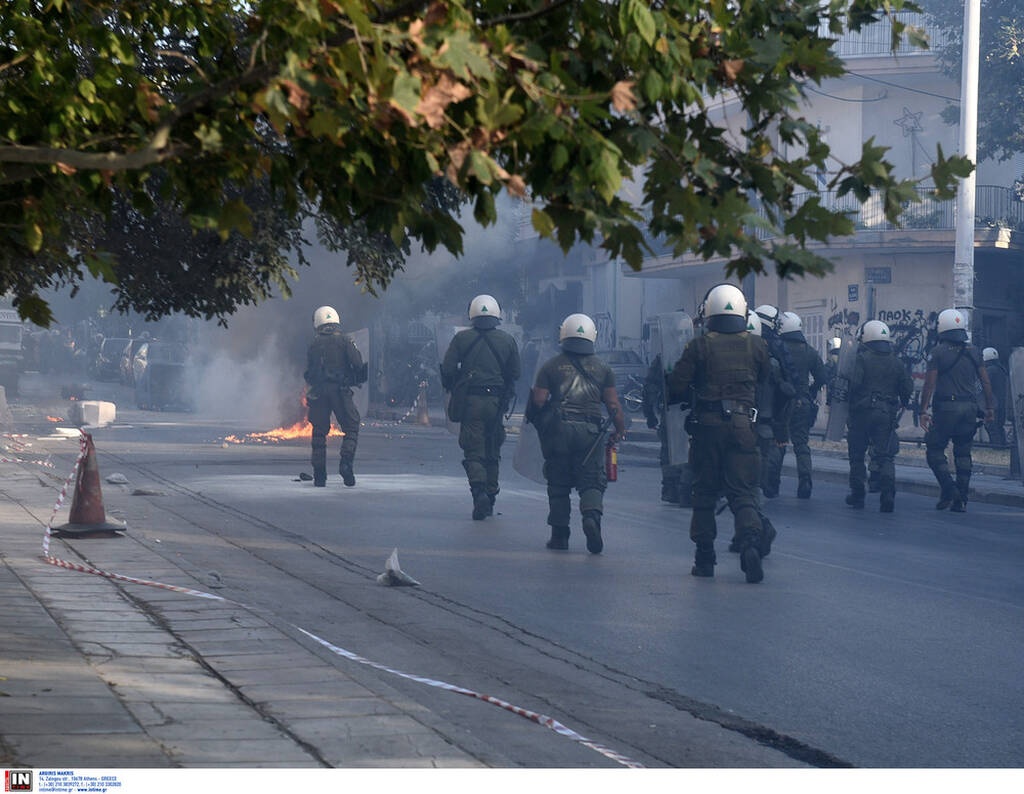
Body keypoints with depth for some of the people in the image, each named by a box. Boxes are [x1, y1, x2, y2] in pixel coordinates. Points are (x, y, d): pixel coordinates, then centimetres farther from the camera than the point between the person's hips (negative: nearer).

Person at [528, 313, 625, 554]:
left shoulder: (550, 366, 4)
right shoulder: (602, 368, 7)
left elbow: (538, 401, -1)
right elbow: (613, 405, 4)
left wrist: (543, 423, 18)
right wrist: (620, 431, 18)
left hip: (558, 430, 0)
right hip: (589, 432, 0)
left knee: (559, 484, 10)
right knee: (592, 482, 2)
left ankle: (559, 534, 11)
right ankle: (591, 515, -26)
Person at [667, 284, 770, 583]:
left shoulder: (699, 346, -3)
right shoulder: (757, 345, 3)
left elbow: (676, 386, -4)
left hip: (707, 425, -1)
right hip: (743, 424, 1)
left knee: (705, 491, 10)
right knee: (743, 491, 2)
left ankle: (704, 557, 13)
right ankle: (750, 541, -23)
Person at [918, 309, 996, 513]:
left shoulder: (938, 352, -5)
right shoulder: (974, 352, 8)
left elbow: (929, 384, -9)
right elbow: (986, 382, 8)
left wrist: (924, 411, -7)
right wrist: (990, 408, 15)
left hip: (946, 407, -5)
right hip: (969, 408, 5)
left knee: (935, 450, 5)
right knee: (962, 453, 11)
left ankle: (948, 488, -13)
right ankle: (961, 500, 9)